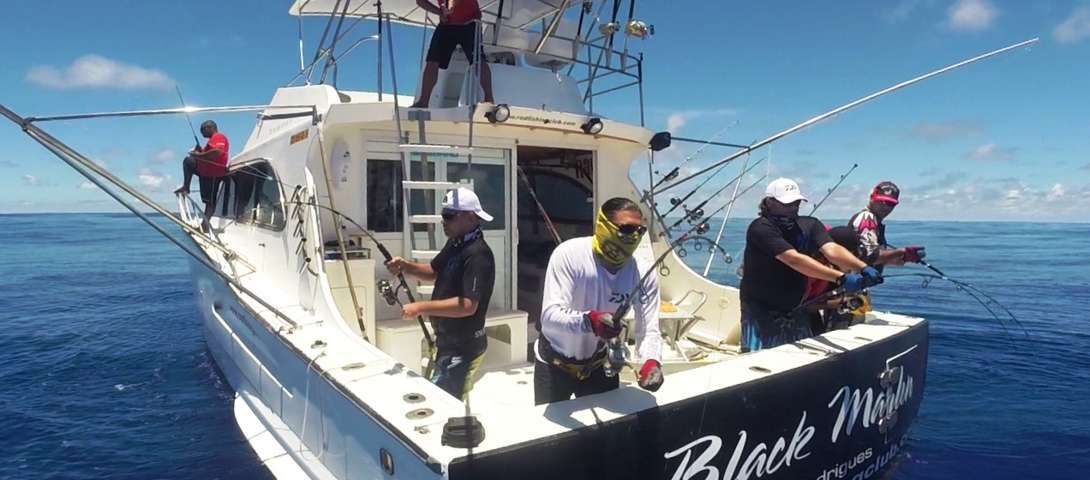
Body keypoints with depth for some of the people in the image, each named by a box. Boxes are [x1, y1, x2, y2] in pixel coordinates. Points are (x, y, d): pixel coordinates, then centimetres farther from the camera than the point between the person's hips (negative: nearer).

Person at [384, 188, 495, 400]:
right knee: (451, 401, 21)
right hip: (448, 342, 10)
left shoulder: (478, 255, -24)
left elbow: (468, 305, -30)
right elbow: (434, 271, 21)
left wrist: (421, 307, -26)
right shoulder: (455, 244, 7)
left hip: (463, 347, -10)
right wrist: (405, 266, 2)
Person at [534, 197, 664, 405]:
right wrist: (588, 321, -53)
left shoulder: (644, 274, -17)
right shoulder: (569, 255, -28)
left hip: (600, 364, 3)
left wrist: (652, 361, -39)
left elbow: (649, 329, -18)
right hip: (555, 363, -2)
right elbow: (549, 316, -35)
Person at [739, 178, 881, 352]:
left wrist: (863, 268, -33)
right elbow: (794, 260, -30)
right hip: (761, 311, -6)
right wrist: (841, 278, -36)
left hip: (796, 310, 6)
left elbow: (832, 250, -15)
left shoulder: (810, 225, 1)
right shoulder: (760, 228, -20)